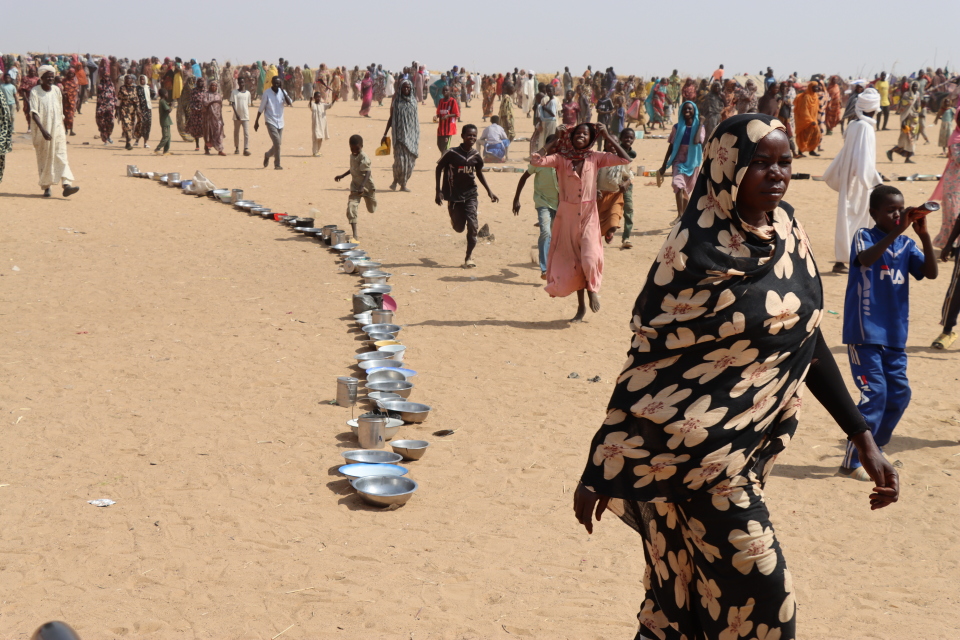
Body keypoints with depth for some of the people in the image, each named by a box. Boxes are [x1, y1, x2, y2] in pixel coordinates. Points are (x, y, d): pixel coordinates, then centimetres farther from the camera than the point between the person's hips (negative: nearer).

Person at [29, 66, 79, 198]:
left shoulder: (56, 90, 7)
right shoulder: (35, 92, -7)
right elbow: (34, 113, -16)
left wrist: (63, 129, 18)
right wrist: (43, 130, -28)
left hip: (57, 129, 3)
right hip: (42, 131, -3)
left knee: (61, 156, -8)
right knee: (44, 159, 4)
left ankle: (66, 185, -19)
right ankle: (46, 187, 14)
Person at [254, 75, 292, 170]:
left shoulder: (282, 92, 5)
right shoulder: (267, 93, -5)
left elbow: (290, 103, -11)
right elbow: (261, 109, 0)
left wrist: (283, 91, -15)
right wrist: (256, 121, 2)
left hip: (280, 122, 5)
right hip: (270, 122, -5)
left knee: (278, 143, 9)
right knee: (277, 142, -17)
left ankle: (267, 155, 36)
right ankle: (277, 164, -10)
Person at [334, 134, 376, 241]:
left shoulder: (364, 158, -21)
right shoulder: (352, 156, 2)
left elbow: (367, 173, -31)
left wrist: (362, 186, -43)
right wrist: (342, 176, 17)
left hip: (367, 186, -5)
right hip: (355, 185, 5)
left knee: (371, 210, 19)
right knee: (351, 209, -15)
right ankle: (355, 234, -14)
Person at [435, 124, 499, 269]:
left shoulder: (476, 156, -2)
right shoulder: (451, 153, -13)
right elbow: (439, 168, -2)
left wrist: (489, 191, 11)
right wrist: (438, 191, -7)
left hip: (470, 194, 2)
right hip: (454, 195, -2)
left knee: (472, 225, -12)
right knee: (459, 228, 7)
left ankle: (469, 257, 0)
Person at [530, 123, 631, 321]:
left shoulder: (595, 158, 1)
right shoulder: (561, 158, -2)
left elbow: (625, 159, -3)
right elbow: (535, 160, -16)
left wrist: (607, 137, -4)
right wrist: (556, 142, -10)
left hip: (588, 216, -1)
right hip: (567, 215, 1)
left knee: (589, 258, -17)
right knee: (572, 261, 8)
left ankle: (592, 289, 14)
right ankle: (581, 305, 22)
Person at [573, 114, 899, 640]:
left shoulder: (786, 232, 3)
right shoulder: (696, 253, -18)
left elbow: (807, 338, 7)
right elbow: (646, 359, -15)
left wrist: (864, 440, 4)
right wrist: (599, 471, -13)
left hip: (750, 442, 7)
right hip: (696, 448, -7)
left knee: (687, 579, 18)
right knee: (756, 584, 1)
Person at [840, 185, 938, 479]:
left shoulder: (906, 245, 7)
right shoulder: (864, 237, -7)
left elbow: (931, 273, -5)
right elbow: (865, 259, -30)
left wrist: (924, 235, -16)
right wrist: (897, 231, -36)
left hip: (894, 336, 6)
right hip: (864, 334, -6)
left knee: (899, 394, 7)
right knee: (875, 393, -10)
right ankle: (853, 460, 0)